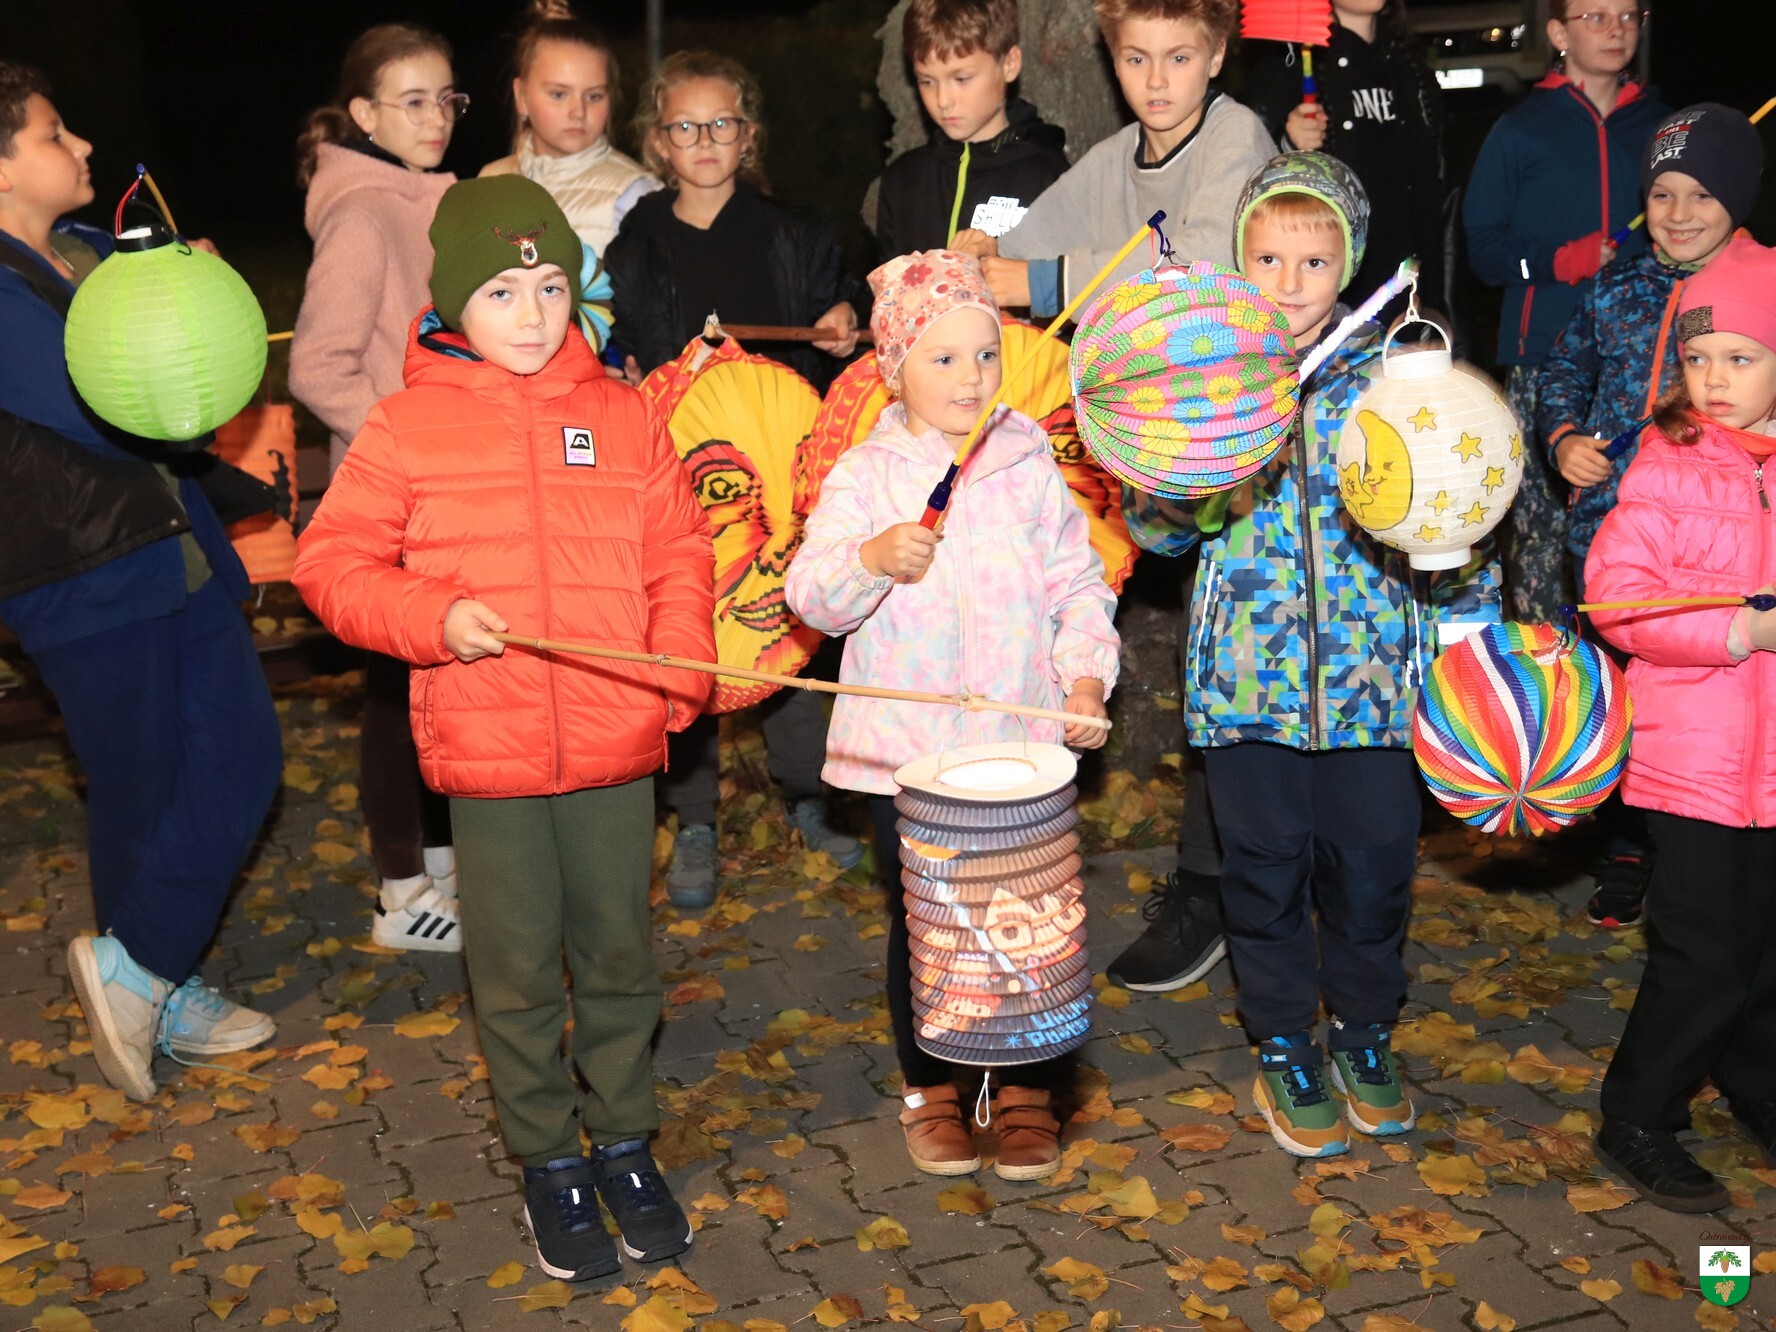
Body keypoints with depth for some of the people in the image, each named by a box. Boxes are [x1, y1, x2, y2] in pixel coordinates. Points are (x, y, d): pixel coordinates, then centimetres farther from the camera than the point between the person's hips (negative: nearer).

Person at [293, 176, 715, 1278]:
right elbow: (333, 563, -1)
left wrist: (679, 663, -10)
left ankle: (625, 1144, 34)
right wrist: (436, 620, -16)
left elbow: (680, 552, 6)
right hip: (486, 753, -2)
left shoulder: (624, 417, 3)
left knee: (620, 957, 14)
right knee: (518, 975, 10)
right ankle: (549, 1164, 29)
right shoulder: (406, 427, -3)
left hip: (618, 745, 2)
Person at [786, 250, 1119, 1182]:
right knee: (920, 924, 9)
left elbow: (1078, 584, 8)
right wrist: (871, 558, -29)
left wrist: (1086, 673, -6)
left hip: (1023, 740, 1)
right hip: (903, 745, -1)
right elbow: (811, 595, -10)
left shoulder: (1031, 467, 5)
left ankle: (1027, 1089, 26)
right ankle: (929, 1088, 30)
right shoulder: (863, 475, -1)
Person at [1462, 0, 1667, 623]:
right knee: (1541, 510, -4)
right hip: (1545, 353, -3)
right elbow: (1485, 249, 1)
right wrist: (1569, 260, -12)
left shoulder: (1660, 125, 13)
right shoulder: (1522, 131, 4)